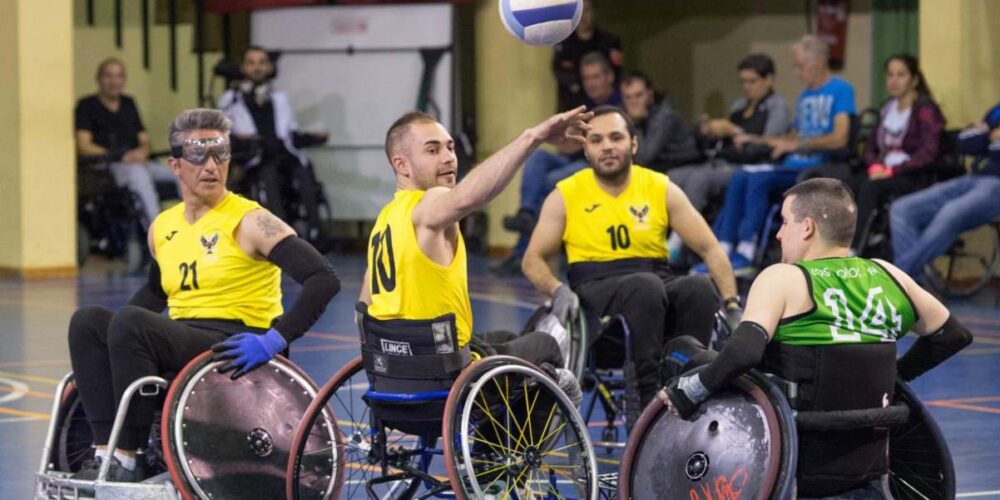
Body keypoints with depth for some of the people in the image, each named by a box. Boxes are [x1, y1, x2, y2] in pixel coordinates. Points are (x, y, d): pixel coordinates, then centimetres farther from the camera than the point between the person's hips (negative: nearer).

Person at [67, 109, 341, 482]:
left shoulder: (249, 221, -7)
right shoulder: (162, 228, 13)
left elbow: (324, 279, -16)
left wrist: (275, 339, -26)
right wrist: (109, 338, 15)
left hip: (234, 349, -7)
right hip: (180, 345, 7)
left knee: (130, 322, -27)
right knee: (88, 321, -12)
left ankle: (127, 461, -24)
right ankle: (105, 452, -22)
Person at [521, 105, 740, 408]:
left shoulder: (662, 189, 8)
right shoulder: (565, 196, 6)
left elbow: (709, 250, 7)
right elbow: (533, 260, 8)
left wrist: (732, 302, -8)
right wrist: (558, 291, -14)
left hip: (659, 284, 2)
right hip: (595, 290, -2)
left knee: (699, 289, -31)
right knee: (645, 285, -36)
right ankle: (649, 392, -36)